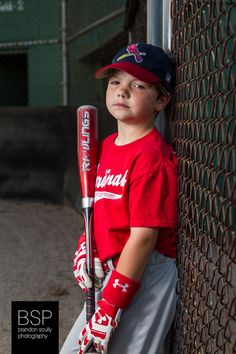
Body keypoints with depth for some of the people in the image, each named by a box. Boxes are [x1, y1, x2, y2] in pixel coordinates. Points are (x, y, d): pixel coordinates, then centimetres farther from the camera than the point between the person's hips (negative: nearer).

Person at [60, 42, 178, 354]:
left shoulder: (152, 156, -18)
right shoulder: (108, 146, 10)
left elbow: (144, 236, -22)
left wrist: (110, 308, -20)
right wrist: (84, 249, 1)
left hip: (143, 278, -9)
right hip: (111, 273, 9)